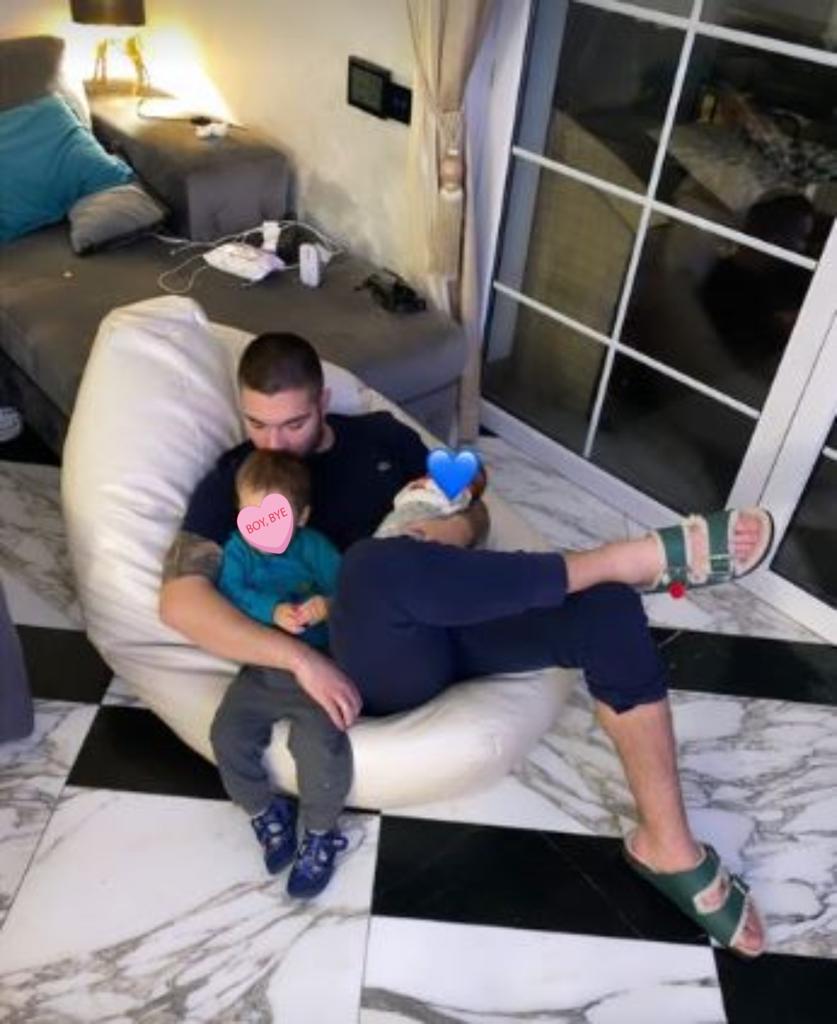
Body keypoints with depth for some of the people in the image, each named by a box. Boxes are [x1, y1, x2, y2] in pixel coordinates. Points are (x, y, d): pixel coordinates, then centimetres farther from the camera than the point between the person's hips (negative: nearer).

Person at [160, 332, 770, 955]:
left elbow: (473, 511, 20)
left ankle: (668, 847, -9)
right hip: (383, 666, -4)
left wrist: (458, 529, -6)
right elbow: (180, 600, -9)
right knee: (377, 561, -39)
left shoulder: (379, 433, 16)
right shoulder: (233, 483, 5)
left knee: (606, 607, -21)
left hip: (458, 626, 5)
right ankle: (647, 555, -27)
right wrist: (300, 658, -22)